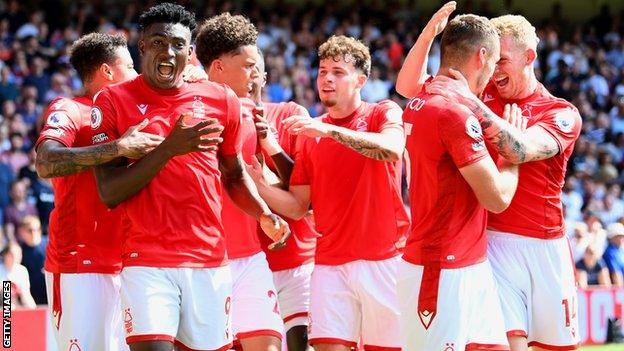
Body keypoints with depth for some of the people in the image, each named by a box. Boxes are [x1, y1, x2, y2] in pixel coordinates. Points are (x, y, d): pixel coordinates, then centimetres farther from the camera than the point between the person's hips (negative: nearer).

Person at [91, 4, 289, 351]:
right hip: (148, 260, -3)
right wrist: (169, 148, -16)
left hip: (211, 259, 3)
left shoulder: (221, 100, 8)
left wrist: (265, 215, 5)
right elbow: (109, 193, -7)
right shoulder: (114, 101, 0)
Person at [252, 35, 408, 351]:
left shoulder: (384, 113, 2)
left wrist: (329, 130, -27)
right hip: (331, 263, 3)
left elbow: (391, 149, -22)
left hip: (384, 258, -3)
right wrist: (257, 184, -7)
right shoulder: (309, 132, 12)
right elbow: (297, 207, 11)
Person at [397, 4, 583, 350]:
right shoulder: (483, 96, 8)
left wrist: (473, 104, -30)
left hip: (546, 245, 1)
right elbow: (407, 87, 3)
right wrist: (427, 35, -13)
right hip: (493, 241, -1)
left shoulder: (562, 114, 1)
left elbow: (519, 150, -19)